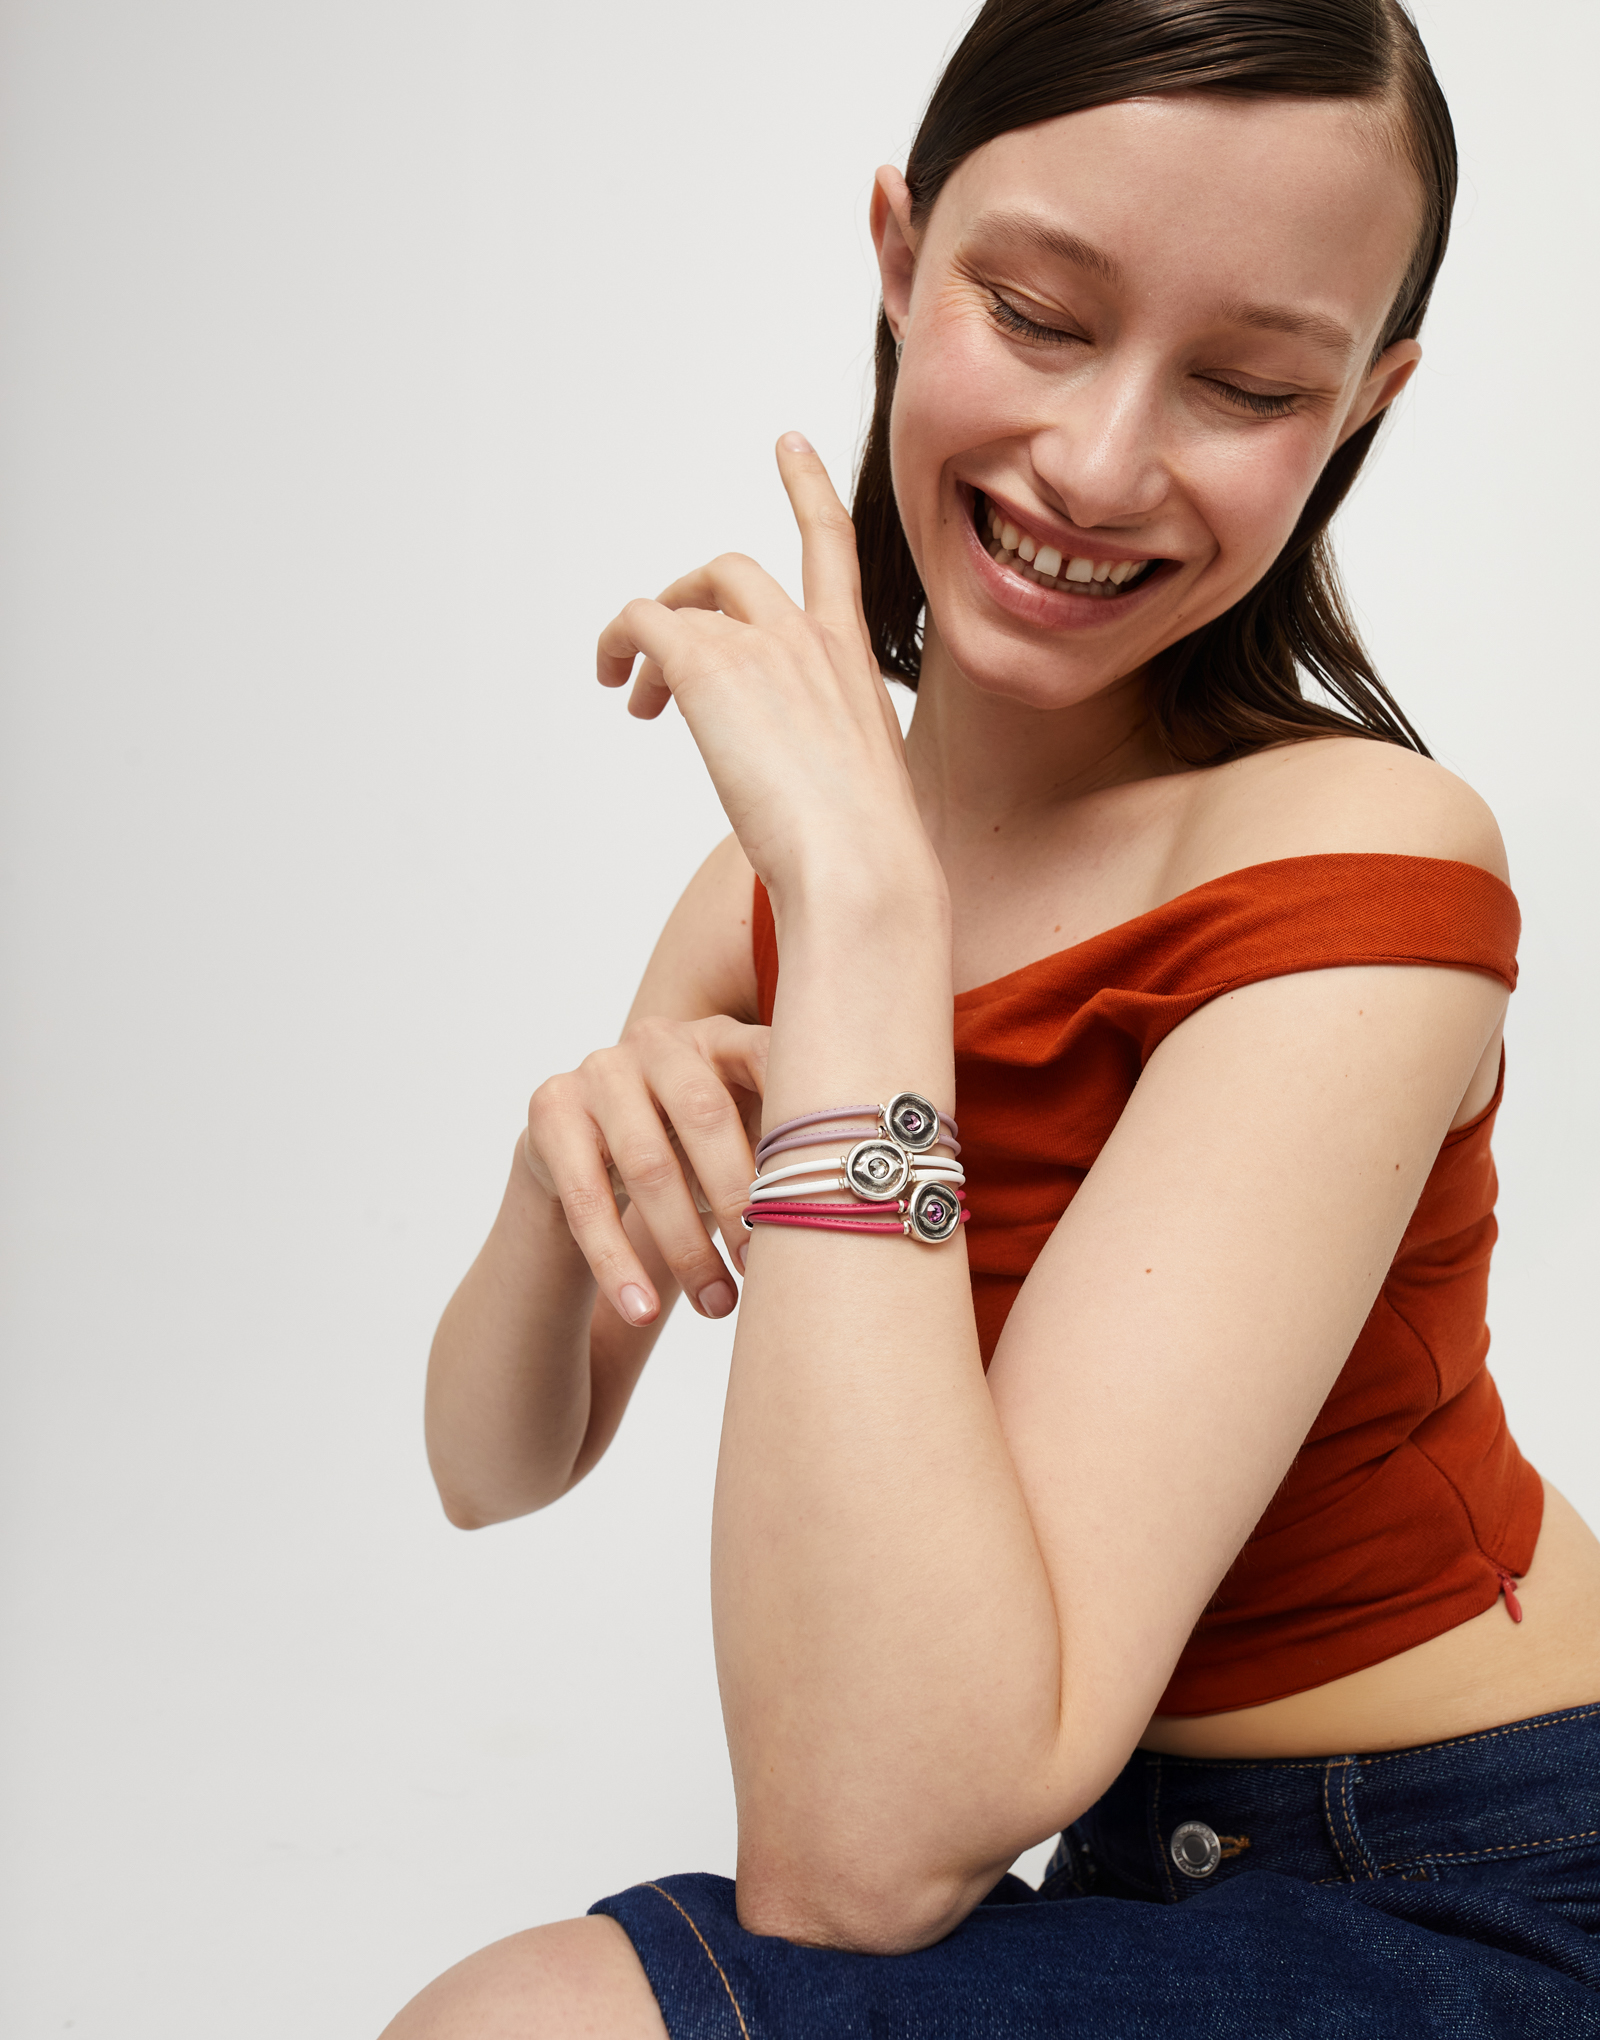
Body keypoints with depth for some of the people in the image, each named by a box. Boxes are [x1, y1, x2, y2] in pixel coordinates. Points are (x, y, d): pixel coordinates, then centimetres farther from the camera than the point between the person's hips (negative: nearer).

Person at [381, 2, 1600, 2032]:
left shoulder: (1359, 861, -24)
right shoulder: (784, 870, -4)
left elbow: (871, 1855, -31)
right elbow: (495, 1471, 2)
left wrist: (865, 890, -32)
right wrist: (572, 1170, -20)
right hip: (1146, 1862, 5)